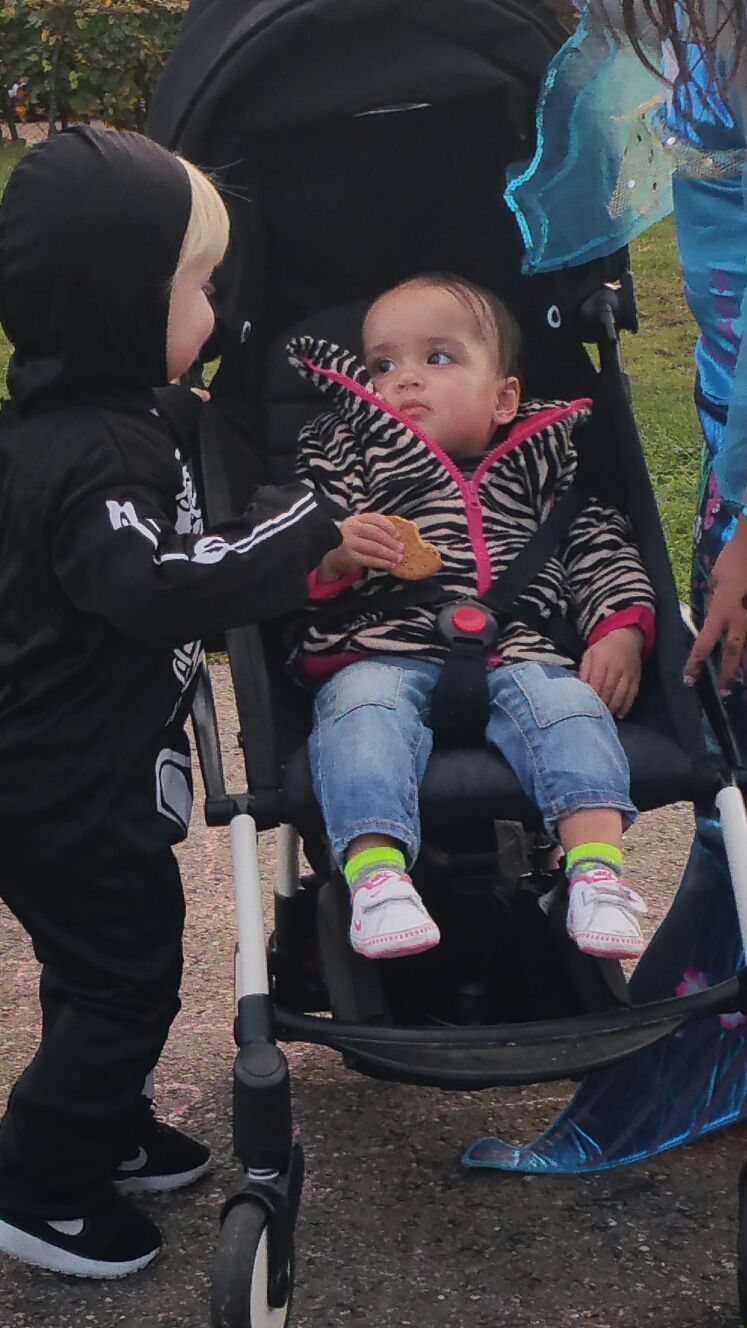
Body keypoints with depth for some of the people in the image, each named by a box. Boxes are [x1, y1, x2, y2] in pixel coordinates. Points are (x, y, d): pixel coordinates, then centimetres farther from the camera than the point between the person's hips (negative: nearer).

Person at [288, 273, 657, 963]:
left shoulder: (546, 463, 24)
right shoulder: (343, 454, 20)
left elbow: (602, 546, 20)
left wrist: (621, 628, 2)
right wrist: (331, 557, -14)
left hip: (518, 653, 2)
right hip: (382, 652, -1)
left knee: (563, 698, -28)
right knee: (364, 704, -33)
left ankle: (598, 867, -36)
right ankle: (375, 873, -43)